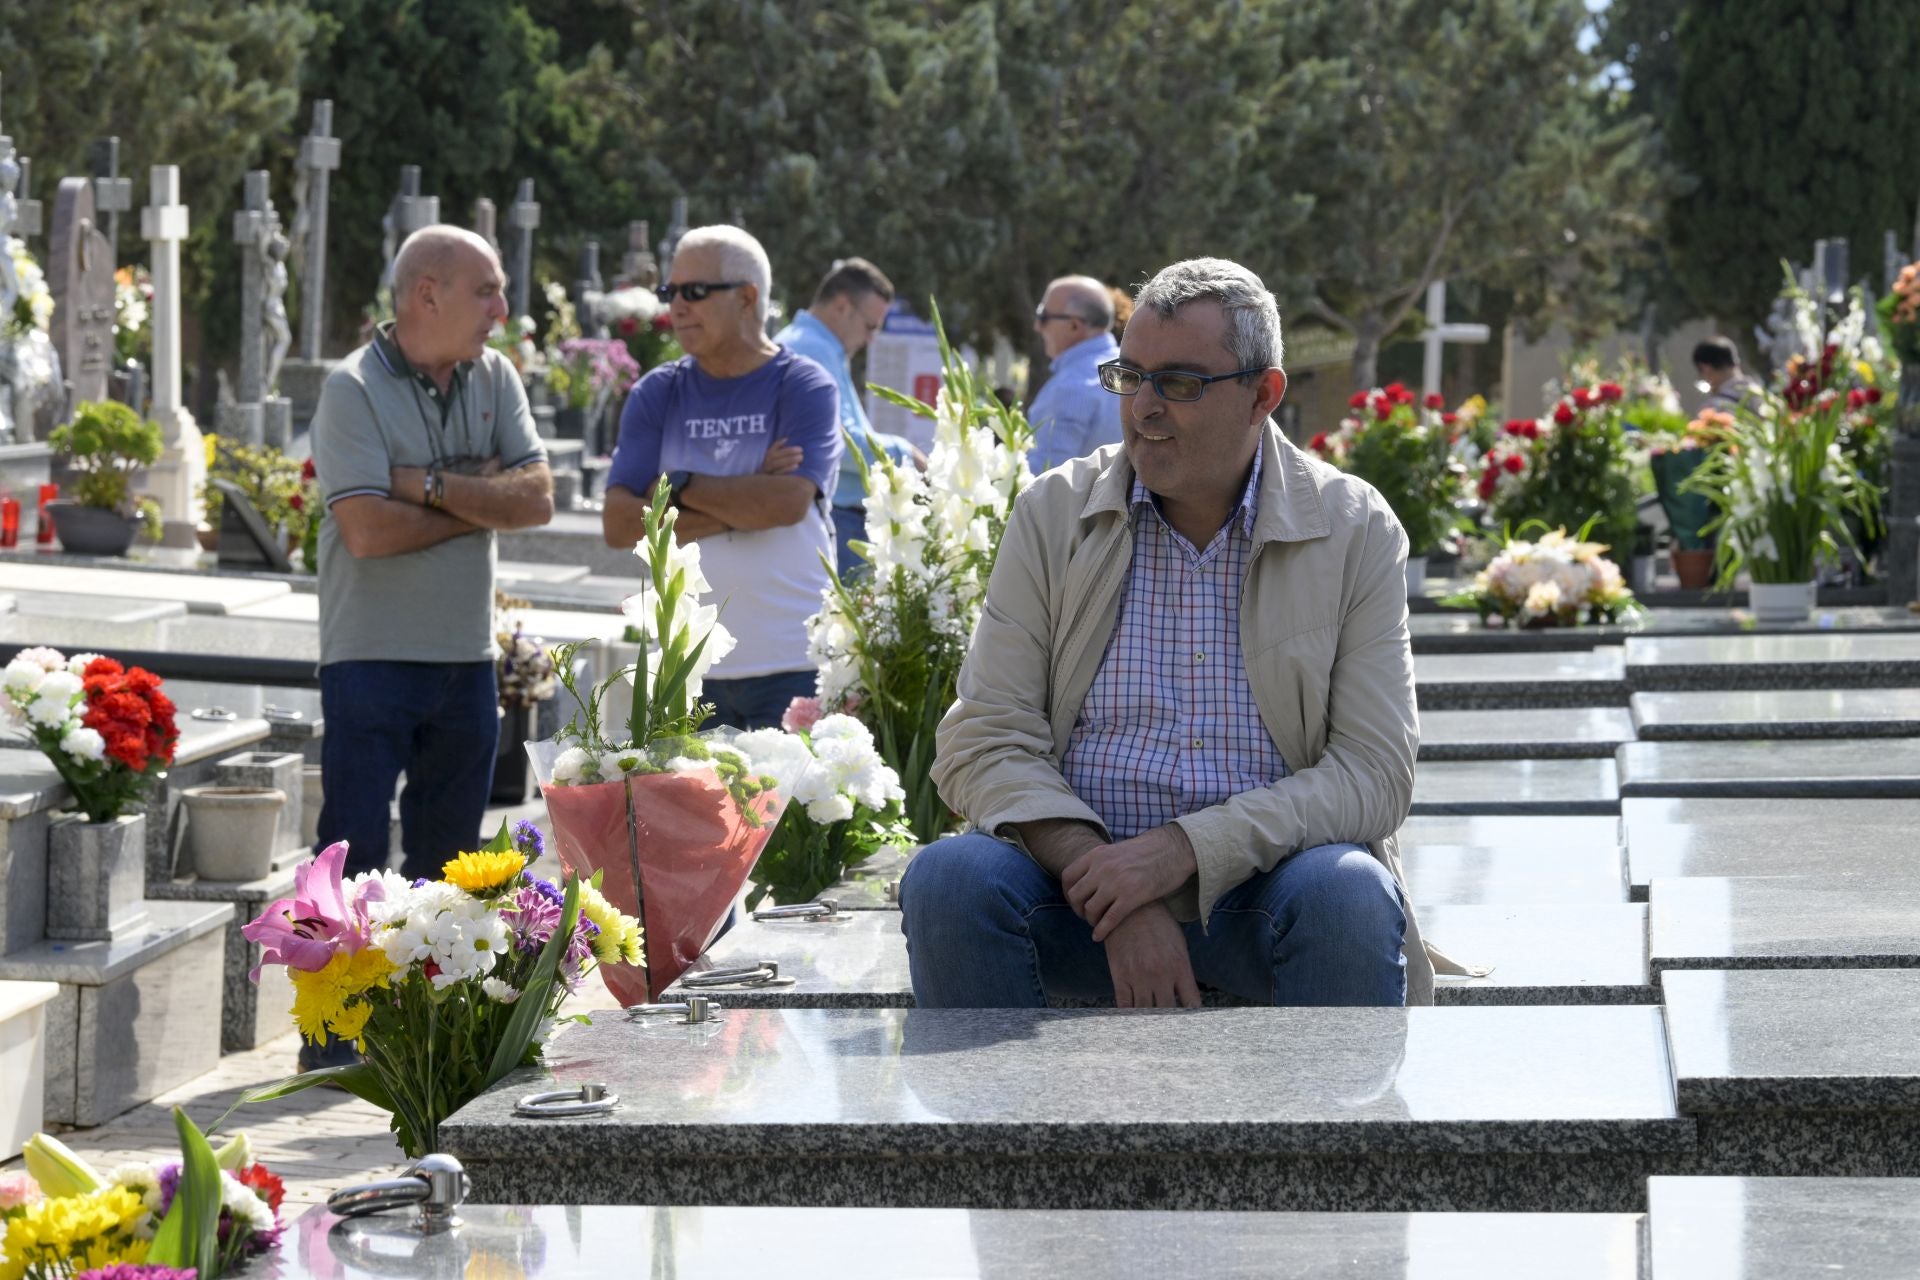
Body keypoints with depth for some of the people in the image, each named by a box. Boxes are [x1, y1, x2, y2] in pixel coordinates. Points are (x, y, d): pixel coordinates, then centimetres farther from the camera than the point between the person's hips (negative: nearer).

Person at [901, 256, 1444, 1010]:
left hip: (1259, 878, -1)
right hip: (1081, 862, 1)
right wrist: (1113, 894, -20)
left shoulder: (1354, 531, 1)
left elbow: (1373, 773, -6)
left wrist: (1187, 849, -22)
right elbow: (984, 744, -3)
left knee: (1349, 897, -33)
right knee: (947, 881, -28)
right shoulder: (1054, 513, 5)